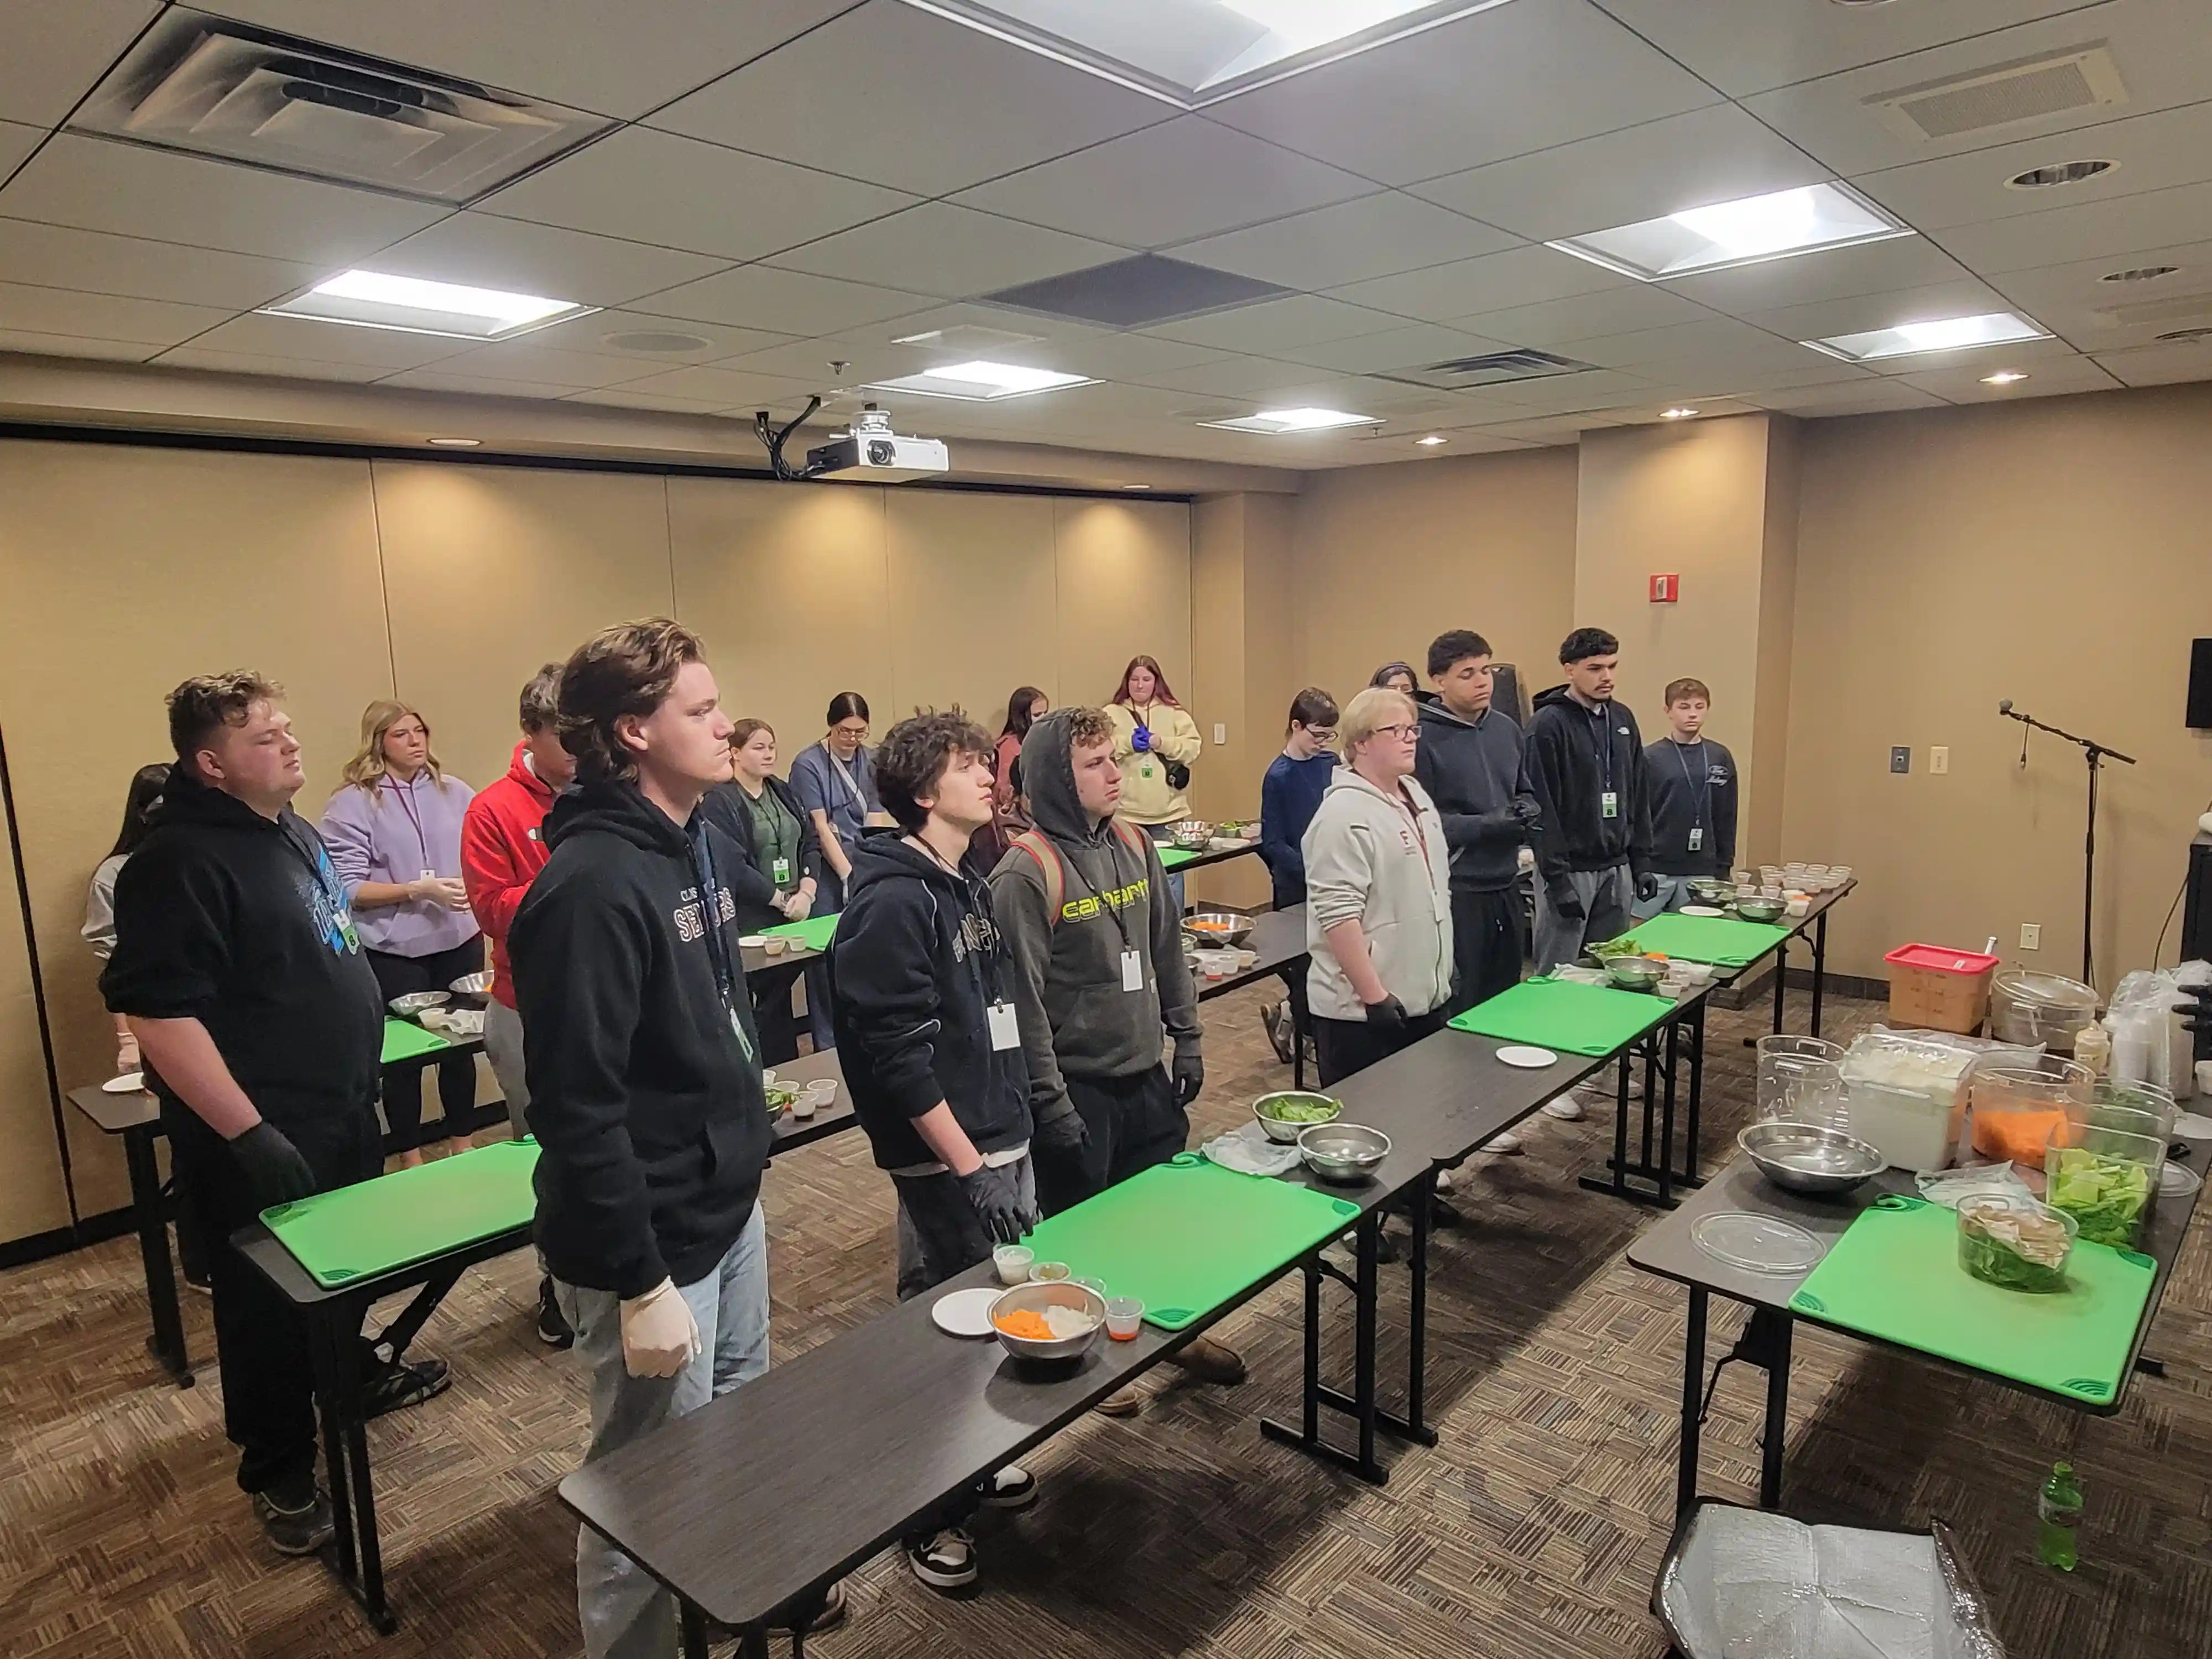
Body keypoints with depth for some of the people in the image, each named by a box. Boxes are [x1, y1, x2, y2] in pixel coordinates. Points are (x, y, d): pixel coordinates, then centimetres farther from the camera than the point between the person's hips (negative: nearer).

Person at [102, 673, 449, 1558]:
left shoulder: (290, 829, 6)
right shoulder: (180, 863, -23)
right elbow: (158, 1015, -27)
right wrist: (248, 1135, -27)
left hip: (341, 1105, 9)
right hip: (262, 1133, -9)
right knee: (269, 1300, 8)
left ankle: (354, 1373, 48)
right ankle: (280, 1473, 26)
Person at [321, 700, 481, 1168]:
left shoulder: (455, 792, 4)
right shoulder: (353, 803, -6)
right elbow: (348, 890, -10)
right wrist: (418, 890, -18)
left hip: (460, 940, 3)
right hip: (394, 951, -3)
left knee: (461, 1043, 13)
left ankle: (462, 1143, 32)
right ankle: (410, 1158, 26)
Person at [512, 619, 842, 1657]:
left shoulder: (706, 844, 3)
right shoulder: (592, 885, -25)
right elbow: (579, 1113, -25)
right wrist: (641, 1285, -21)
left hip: (728, 1207, 9)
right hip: (651, 1242, -9)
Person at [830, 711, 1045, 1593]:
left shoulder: (970, 885, 10)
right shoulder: (893, 902, -19)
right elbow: (895, 1056, -23)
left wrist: (1014, 1140, 15)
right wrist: (967, 1164, -20)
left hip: (1004, 1143, 9)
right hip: (947, 1160, -9)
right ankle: (930, 1512, 25)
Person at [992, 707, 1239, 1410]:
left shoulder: (1134, 845, 3)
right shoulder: (1026, 872, -18)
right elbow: (1022, 996, -18)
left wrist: (1186, 1041, 11)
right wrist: (1050, 1102, -17)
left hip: (1147, 1074, 6)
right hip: (1077, 1085, -6)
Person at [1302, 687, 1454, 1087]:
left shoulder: (1416, 796, 12)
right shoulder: (1344, 814, -17)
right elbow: (1338, 915, -23)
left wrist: (1445, 973, 21)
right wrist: (1375, 997, -22)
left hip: (1426, 1000, 9)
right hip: (1361, 1012, -9)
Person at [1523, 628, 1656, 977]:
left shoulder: (1623, 720, 10)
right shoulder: (1548, 725, -11)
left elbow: (1639, 798, 15)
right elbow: (1542, 809, -15)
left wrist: (1641, 862, 10)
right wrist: (1557, 878, -18)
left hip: (1617, 869, 7)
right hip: (1569, 870, -6)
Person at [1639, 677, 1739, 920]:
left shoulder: (1721, 758, 6)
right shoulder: (1650, 758, -4)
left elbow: (1727, 817, 10)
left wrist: (1725, 866, 8)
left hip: (1702, 873, 3)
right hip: (1655, 871, -3)